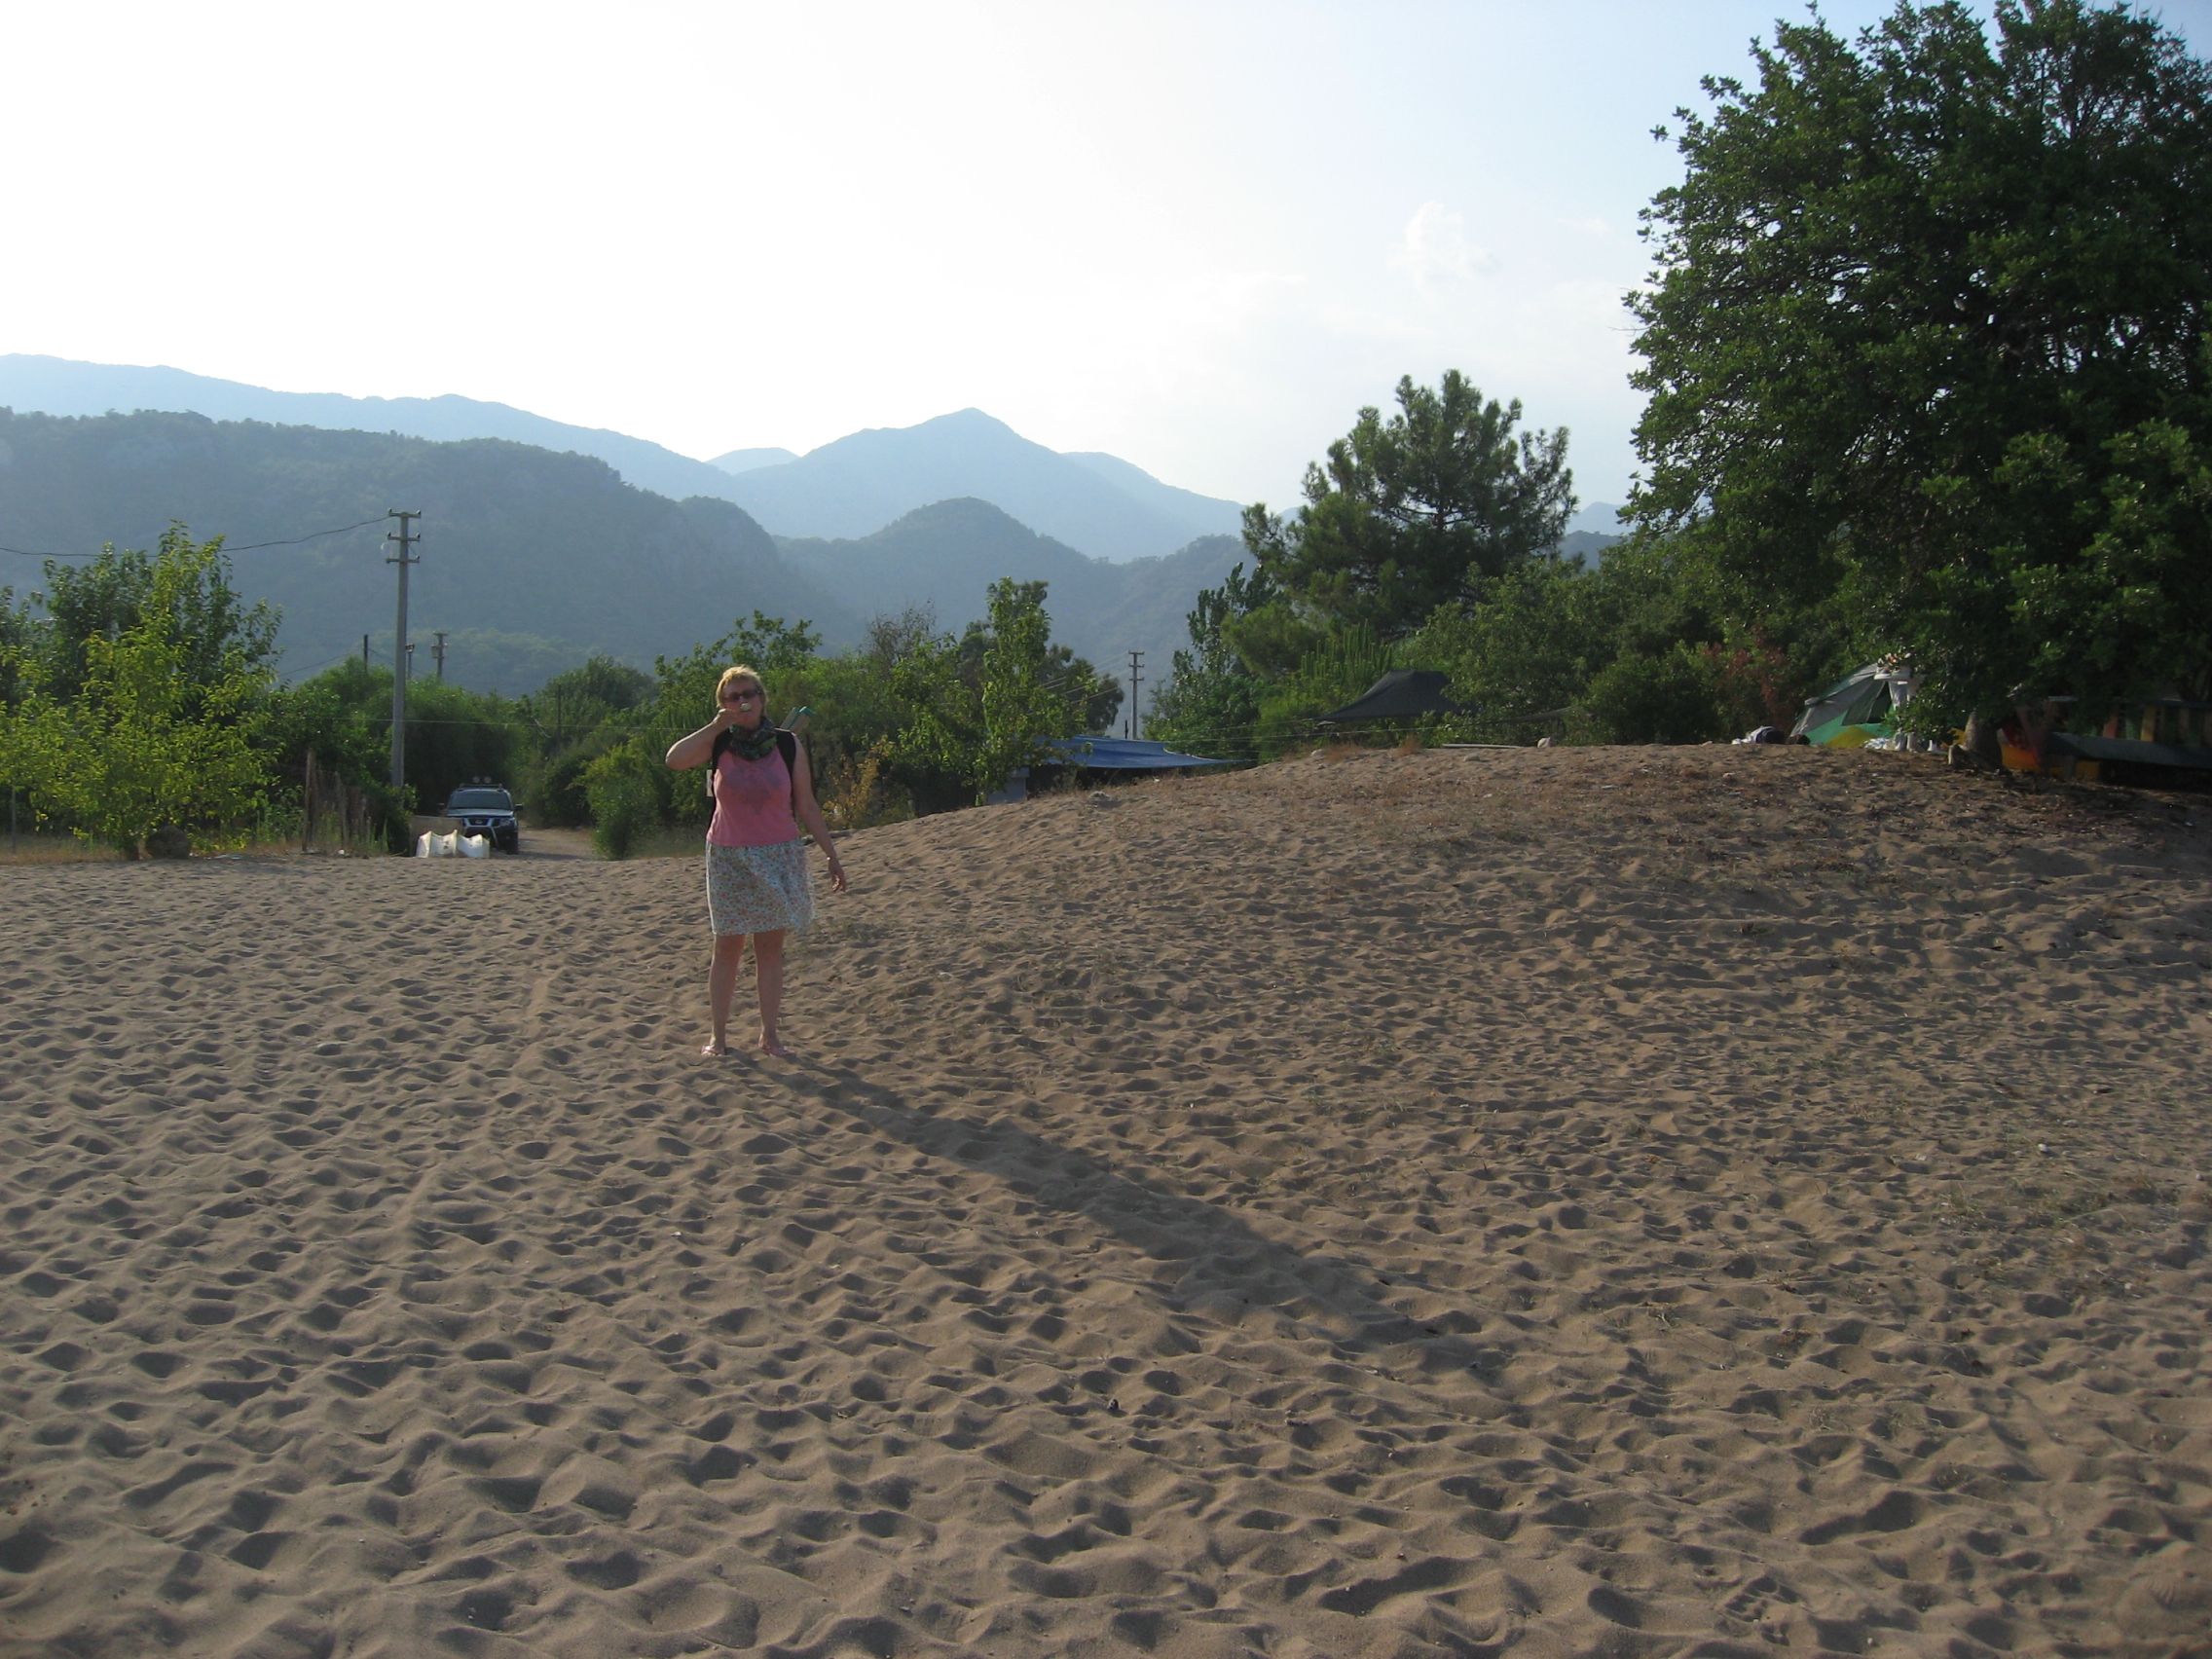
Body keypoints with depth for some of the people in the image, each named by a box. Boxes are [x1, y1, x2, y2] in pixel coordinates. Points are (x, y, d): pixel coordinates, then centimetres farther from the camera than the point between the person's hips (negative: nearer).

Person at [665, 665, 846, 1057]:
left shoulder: (787, 746, 0)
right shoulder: (719, 745, 0)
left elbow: (807, 808, 4)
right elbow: (675, 759, -20)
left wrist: (832, 855, 2)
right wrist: (717, 725, -18)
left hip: (778, 858, 0)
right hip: (728, 859, 0)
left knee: (770, 948, 5)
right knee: (727, 948, 3)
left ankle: (769, 1035, 12)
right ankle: (718, 1036, 10)